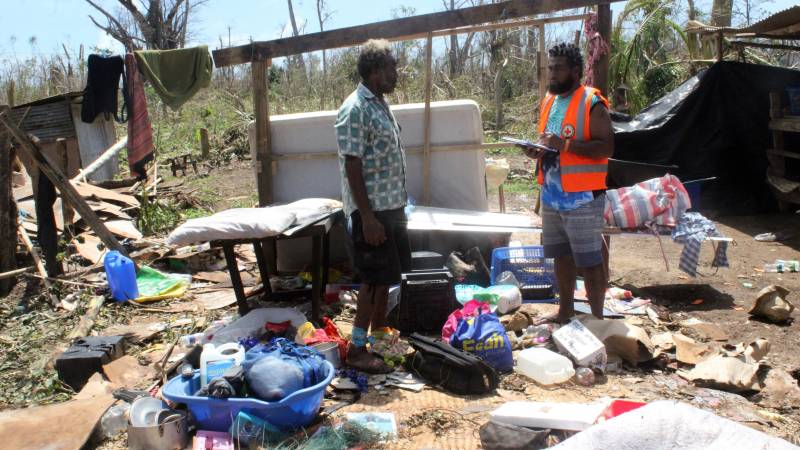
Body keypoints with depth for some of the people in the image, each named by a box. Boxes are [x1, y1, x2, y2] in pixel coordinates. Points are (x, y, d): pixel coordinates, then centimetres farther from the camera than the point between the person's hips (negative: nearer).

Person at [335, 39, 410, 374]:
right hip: (371, 209, -9)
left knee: (389, 272, 17)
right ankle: (357, 349, 7)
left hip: (392, 206, 9)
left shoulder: (381, 105, 13)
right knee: (375, 278, -4)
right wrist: (367, 217, -23)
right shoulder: (355, 110, -17)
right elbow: (352, 165, -20)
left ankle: (379, 328, 34)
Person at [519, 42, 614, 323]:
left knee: (589, 261, -1)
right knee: (561, 257, 16)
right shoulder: (549, 101, 14)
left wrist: (565, 144, -26)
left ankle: (597, 318, 11)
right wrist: (537, 150, 2)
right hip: (551, 195, 8)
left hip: (582, 197, -7)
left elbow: (607, 147, -17)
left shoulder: (592, 103, -10)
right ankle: (565, 312, 29)